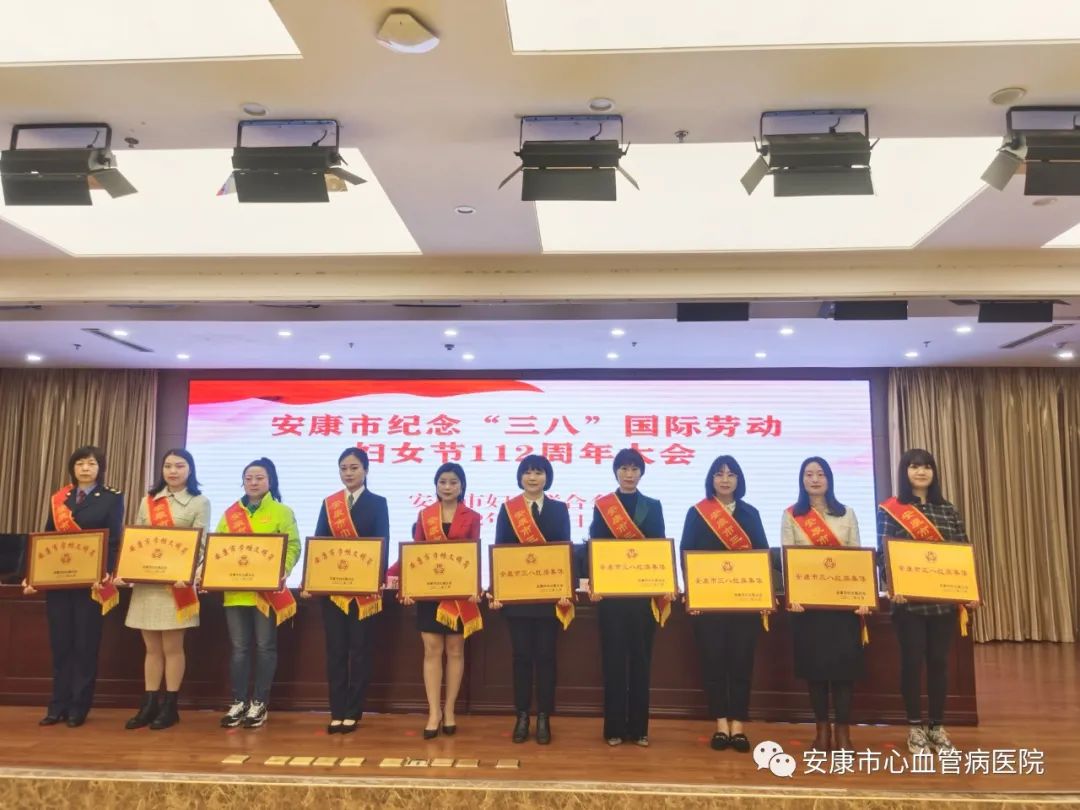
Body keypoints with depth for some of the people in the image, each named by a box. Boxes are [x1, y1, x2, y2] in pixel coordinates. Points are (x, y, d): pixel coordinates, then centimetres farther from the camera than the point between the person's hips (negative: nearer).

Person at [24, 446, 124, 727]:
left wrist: (105, 573, -20)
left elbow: (114, 541, -7)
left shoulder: (112, 498, 0)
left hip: (91, 582, -4)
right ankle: (58, 705, 17)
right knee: (60, 643, 8)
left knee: (85, 644, 3)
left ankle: (79, 707, 12)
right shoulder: (58, 498, 12)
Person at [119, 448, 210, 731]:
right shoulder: (148, 501, 12)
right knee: (152, 648, 10)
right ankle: (149, 705, 18)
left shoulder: (199, 502, -1)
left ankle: (170, 707, 13)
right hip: (146, 581, 4)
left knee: (172, 647, 3)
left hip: (176, 582, -4)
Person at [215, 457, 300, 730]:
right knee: (239, 647, 8)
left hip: (267, 589, -3)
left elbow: (293, 547, -5)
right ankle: (238, 702, 18)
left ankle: (260, 703, 14)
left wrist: (282, 572, -20)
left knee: (265, 646, 4)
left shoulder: (282, 512, 1)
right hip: (235, 590, 3)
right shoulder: (230, 513, 11)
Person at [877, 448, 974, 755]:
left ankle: (938, 726, 22)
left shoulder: (949, 510, 9)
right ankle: (915, 727, 16)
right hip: (909, 600, -3)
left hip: (944, 599, 3)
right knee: (912, 661, 3)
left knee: (939, 661, 9)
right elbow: (884, 554, -7)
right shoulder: (890, 510, -2)